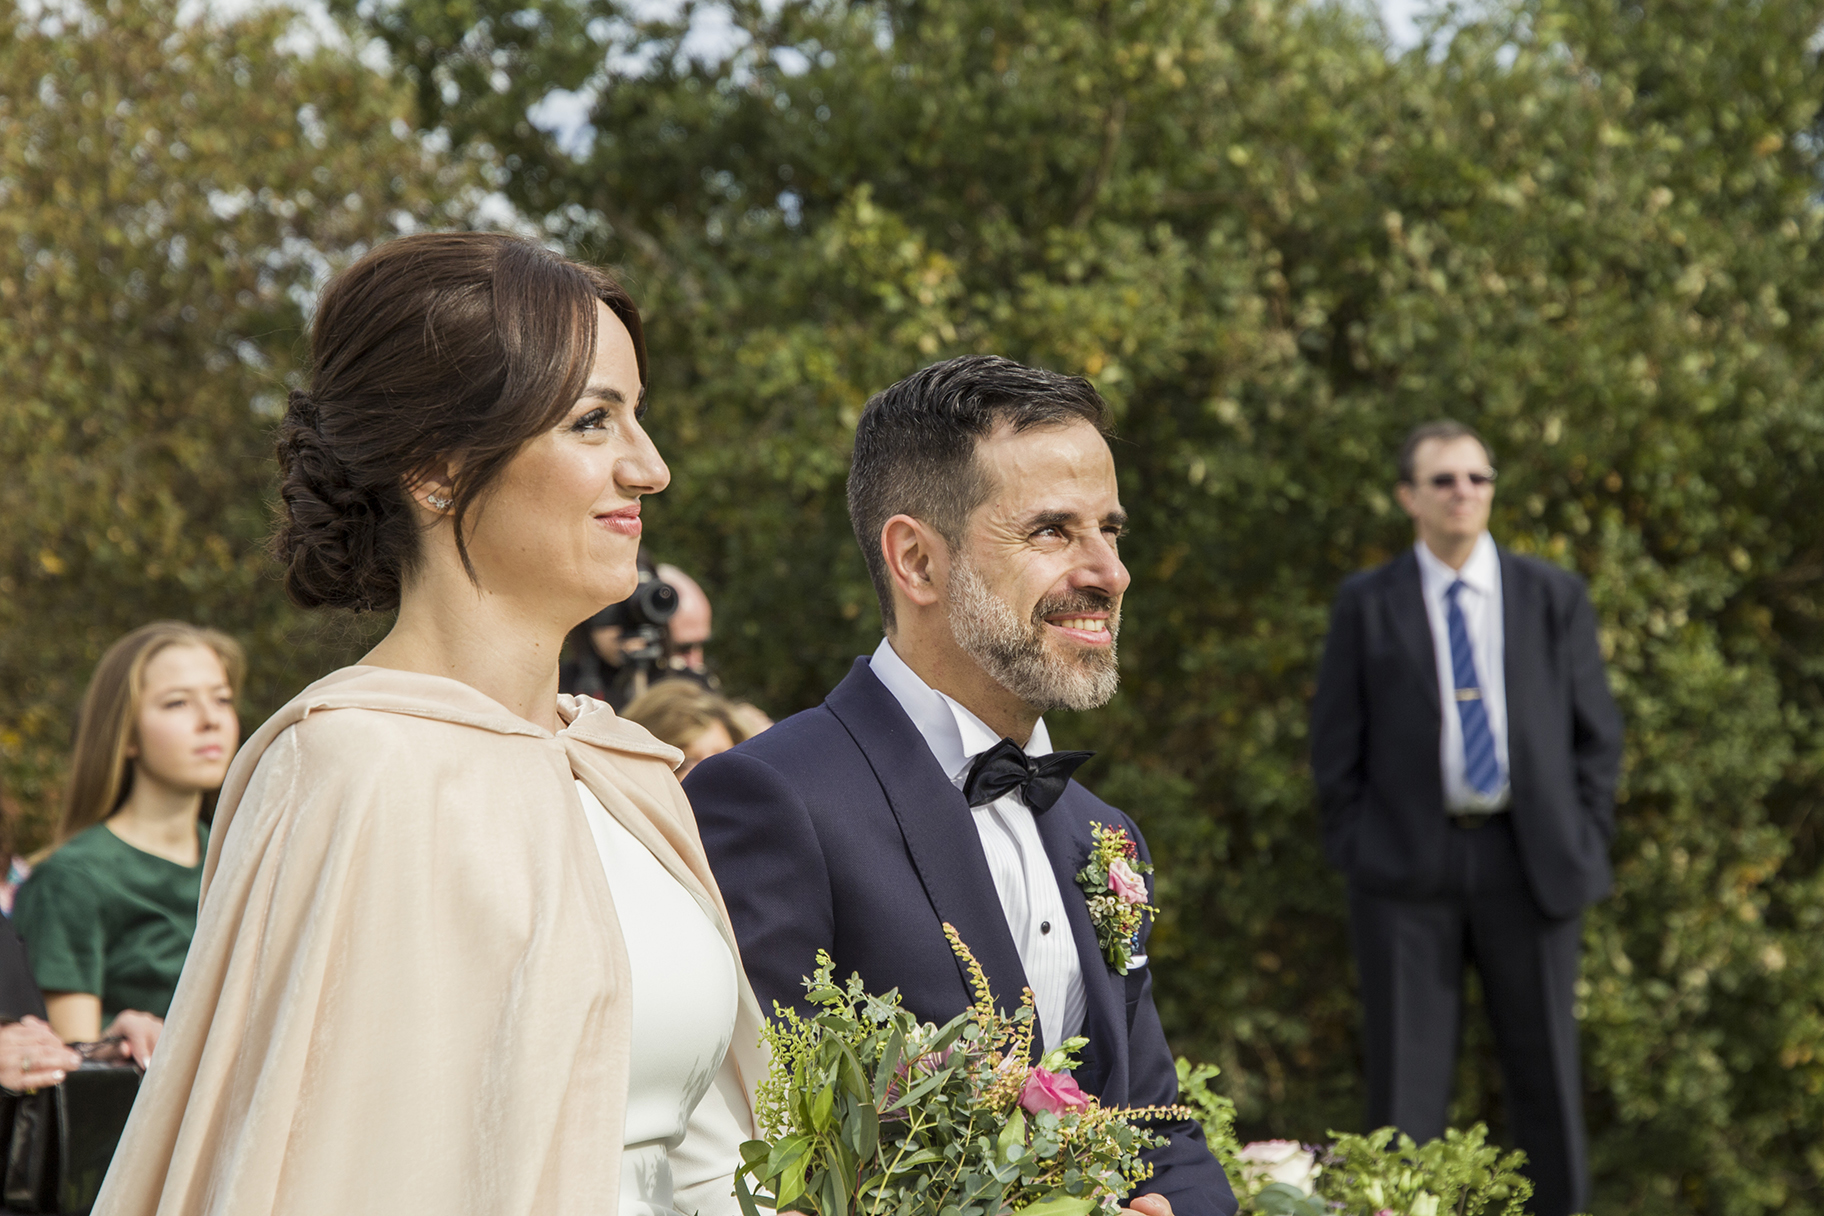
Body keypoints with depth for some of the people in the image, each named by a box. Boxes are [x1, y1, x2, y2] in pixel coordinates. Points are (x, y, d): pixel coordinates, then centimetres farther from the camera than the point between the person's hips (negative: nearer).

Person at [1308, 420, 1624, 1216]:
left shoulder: (1555, 598, 5)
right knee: (1406, 1083, 0)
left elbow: (1597, 735, 8)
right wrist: (1356, 855, -3)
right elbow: (1336, 746, 4)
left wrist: (1582, 846, 0)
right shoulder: (1367, 606, 3)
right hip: (1408, 869, -1)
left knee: (1547, 1071, 6)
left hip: (1528, 863, 1)